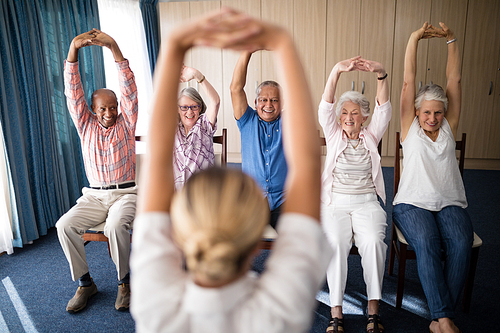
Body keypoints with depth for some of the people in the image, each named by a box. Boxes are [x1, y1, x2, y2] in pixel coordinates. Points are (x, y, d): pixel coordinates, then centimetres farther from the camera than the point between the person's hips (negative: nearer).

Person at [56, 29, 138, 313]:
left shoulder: (126, 122, 4)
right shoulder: (86, 125, 9)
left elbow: (129, 88, -9)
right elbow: (73, 92, -4)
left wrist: (114, 47, -20)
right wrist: (74, 49, -18)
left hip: (126, 192, -3)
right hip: (94, 195, 3)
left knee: (116, 225, -32)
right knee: (65, 225, -21)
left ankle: (124, 281, -10)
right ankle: (85, 282, -4)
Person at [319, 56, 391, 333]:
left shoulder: (371, 136, 13)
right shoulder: (334, 135, 11)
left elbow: (384, 109, -3)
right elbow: (325, 108, -6)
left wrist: (381, 74, -19)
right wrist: (336, 71, -21)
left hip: (367, 203, 1)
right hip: (335, 203, -1)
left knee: (373, 240, -28)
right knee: (335, 242, -28)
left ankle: (373, 307, -15)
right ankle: (336, 311, -19)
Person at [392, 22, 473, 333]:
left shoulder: (448, 128, 14)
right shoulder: (411, 127, 8)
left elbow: (455, 80, 8)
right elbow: (408, 82, 0)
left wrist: (452, 40, 4)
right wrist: (414, 40, -4)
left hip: (450, 203, 2)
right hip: (412, 203, -2)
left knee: (461, 243, -27)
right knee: (426, 243, -31)